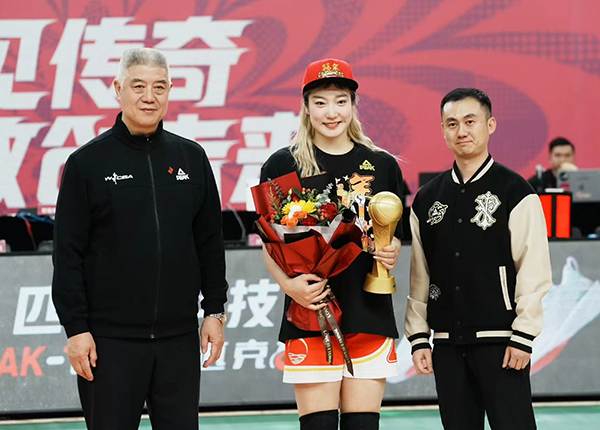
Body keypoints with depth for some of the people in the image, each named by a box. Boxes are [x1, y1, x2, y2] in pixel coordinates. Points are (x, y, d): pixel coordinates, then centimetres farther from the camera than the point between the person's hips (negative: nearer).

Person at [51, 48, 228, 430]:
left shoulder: (192, 158, 9)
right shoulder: (88, 162, -1)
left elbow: (210, 244, 13)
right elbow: (68, 255, -3)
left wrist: (215, 311, 7)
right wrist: (76, 328, -8)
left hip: (180, 337, 3)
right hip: (110, 338, -3)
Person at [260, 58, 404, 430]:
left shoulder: (382, 165, 10)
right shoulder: (284, 165, 2)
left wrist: (392, 253, -4)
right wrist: (289, 284, -16)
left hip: (371, 315, 3)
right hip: (310, 316, -2)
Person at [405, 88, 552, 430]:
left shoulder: (515, 192, -3)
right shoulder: (427, 199, 12)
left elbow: (535, 271, -7)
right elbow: (418, 276, 14)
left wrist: (522, 336, -11)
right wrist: (418, 337, 8)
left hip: (499, 339, -5)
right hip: (446, 342, 5)